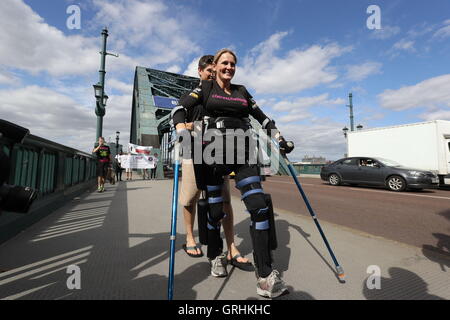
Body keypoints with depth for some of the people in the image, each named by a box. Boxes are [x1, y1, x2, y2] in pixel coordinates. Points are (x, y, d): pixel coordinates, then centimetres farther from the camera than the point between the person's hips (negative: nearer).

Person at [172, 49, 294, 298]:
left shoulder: (242, 91, 21)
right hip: (215, 153, -2)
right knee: (215, 210, 2)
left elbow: (261, 117, 26)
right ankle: (215, 256, 31)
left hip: (243, 153, 3)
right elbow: (180, 109, 0)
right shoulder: (205, 88, 13)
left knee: (260, 207, -10)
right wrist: (183, 134, -19)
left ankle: (265, 276, 0)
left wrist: (279, 139, 18)